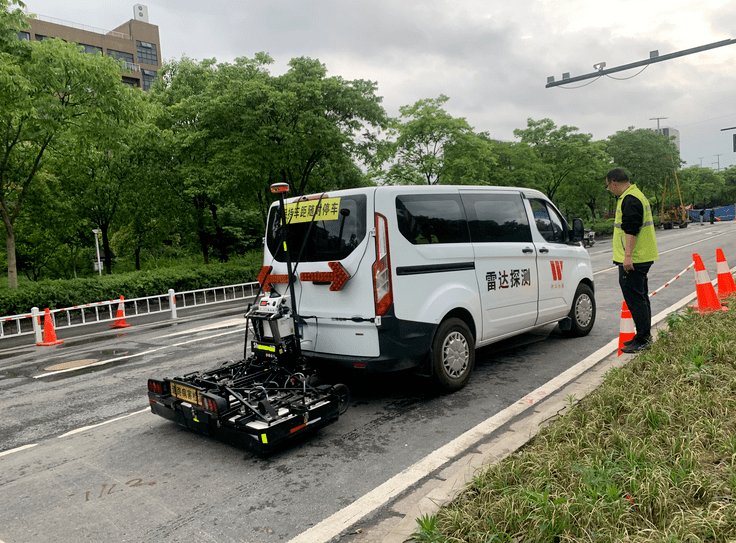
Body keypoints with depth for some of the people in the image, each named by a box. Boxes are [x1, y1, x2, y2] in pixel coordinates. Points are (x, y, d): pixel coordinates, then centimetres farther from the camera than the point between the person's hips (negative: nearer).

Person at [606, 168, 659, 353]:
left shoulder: (630, 200, -17)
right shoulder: (636, 195, 18)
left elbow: (631, 230, -24)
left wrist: (628, 255, -26)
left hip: (633, 260, -11)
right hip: (642, 257, 11)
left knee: (634, 297, -7)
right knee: (640, 296, 16)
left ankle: (642, 339, -3)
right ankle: (644, 335, 25)